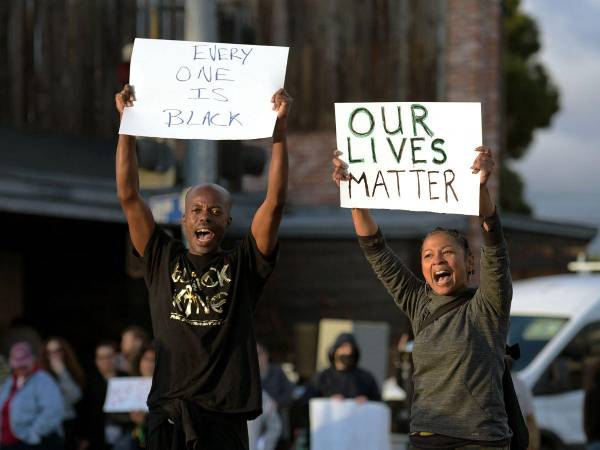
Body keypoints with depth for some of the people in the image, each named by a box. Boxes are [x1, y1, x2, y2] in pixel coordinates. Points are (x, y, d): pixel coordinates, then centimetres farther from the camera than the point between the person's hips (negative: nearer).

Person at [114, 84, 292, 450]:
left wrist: (280, 128, -4)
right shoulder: (163, 260, 12)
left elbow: (275, 202, 1)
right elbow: (129, 196, 8)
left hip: (225, 417, -1)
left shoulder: (242, 266, 8)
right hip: (168, 415, 1)